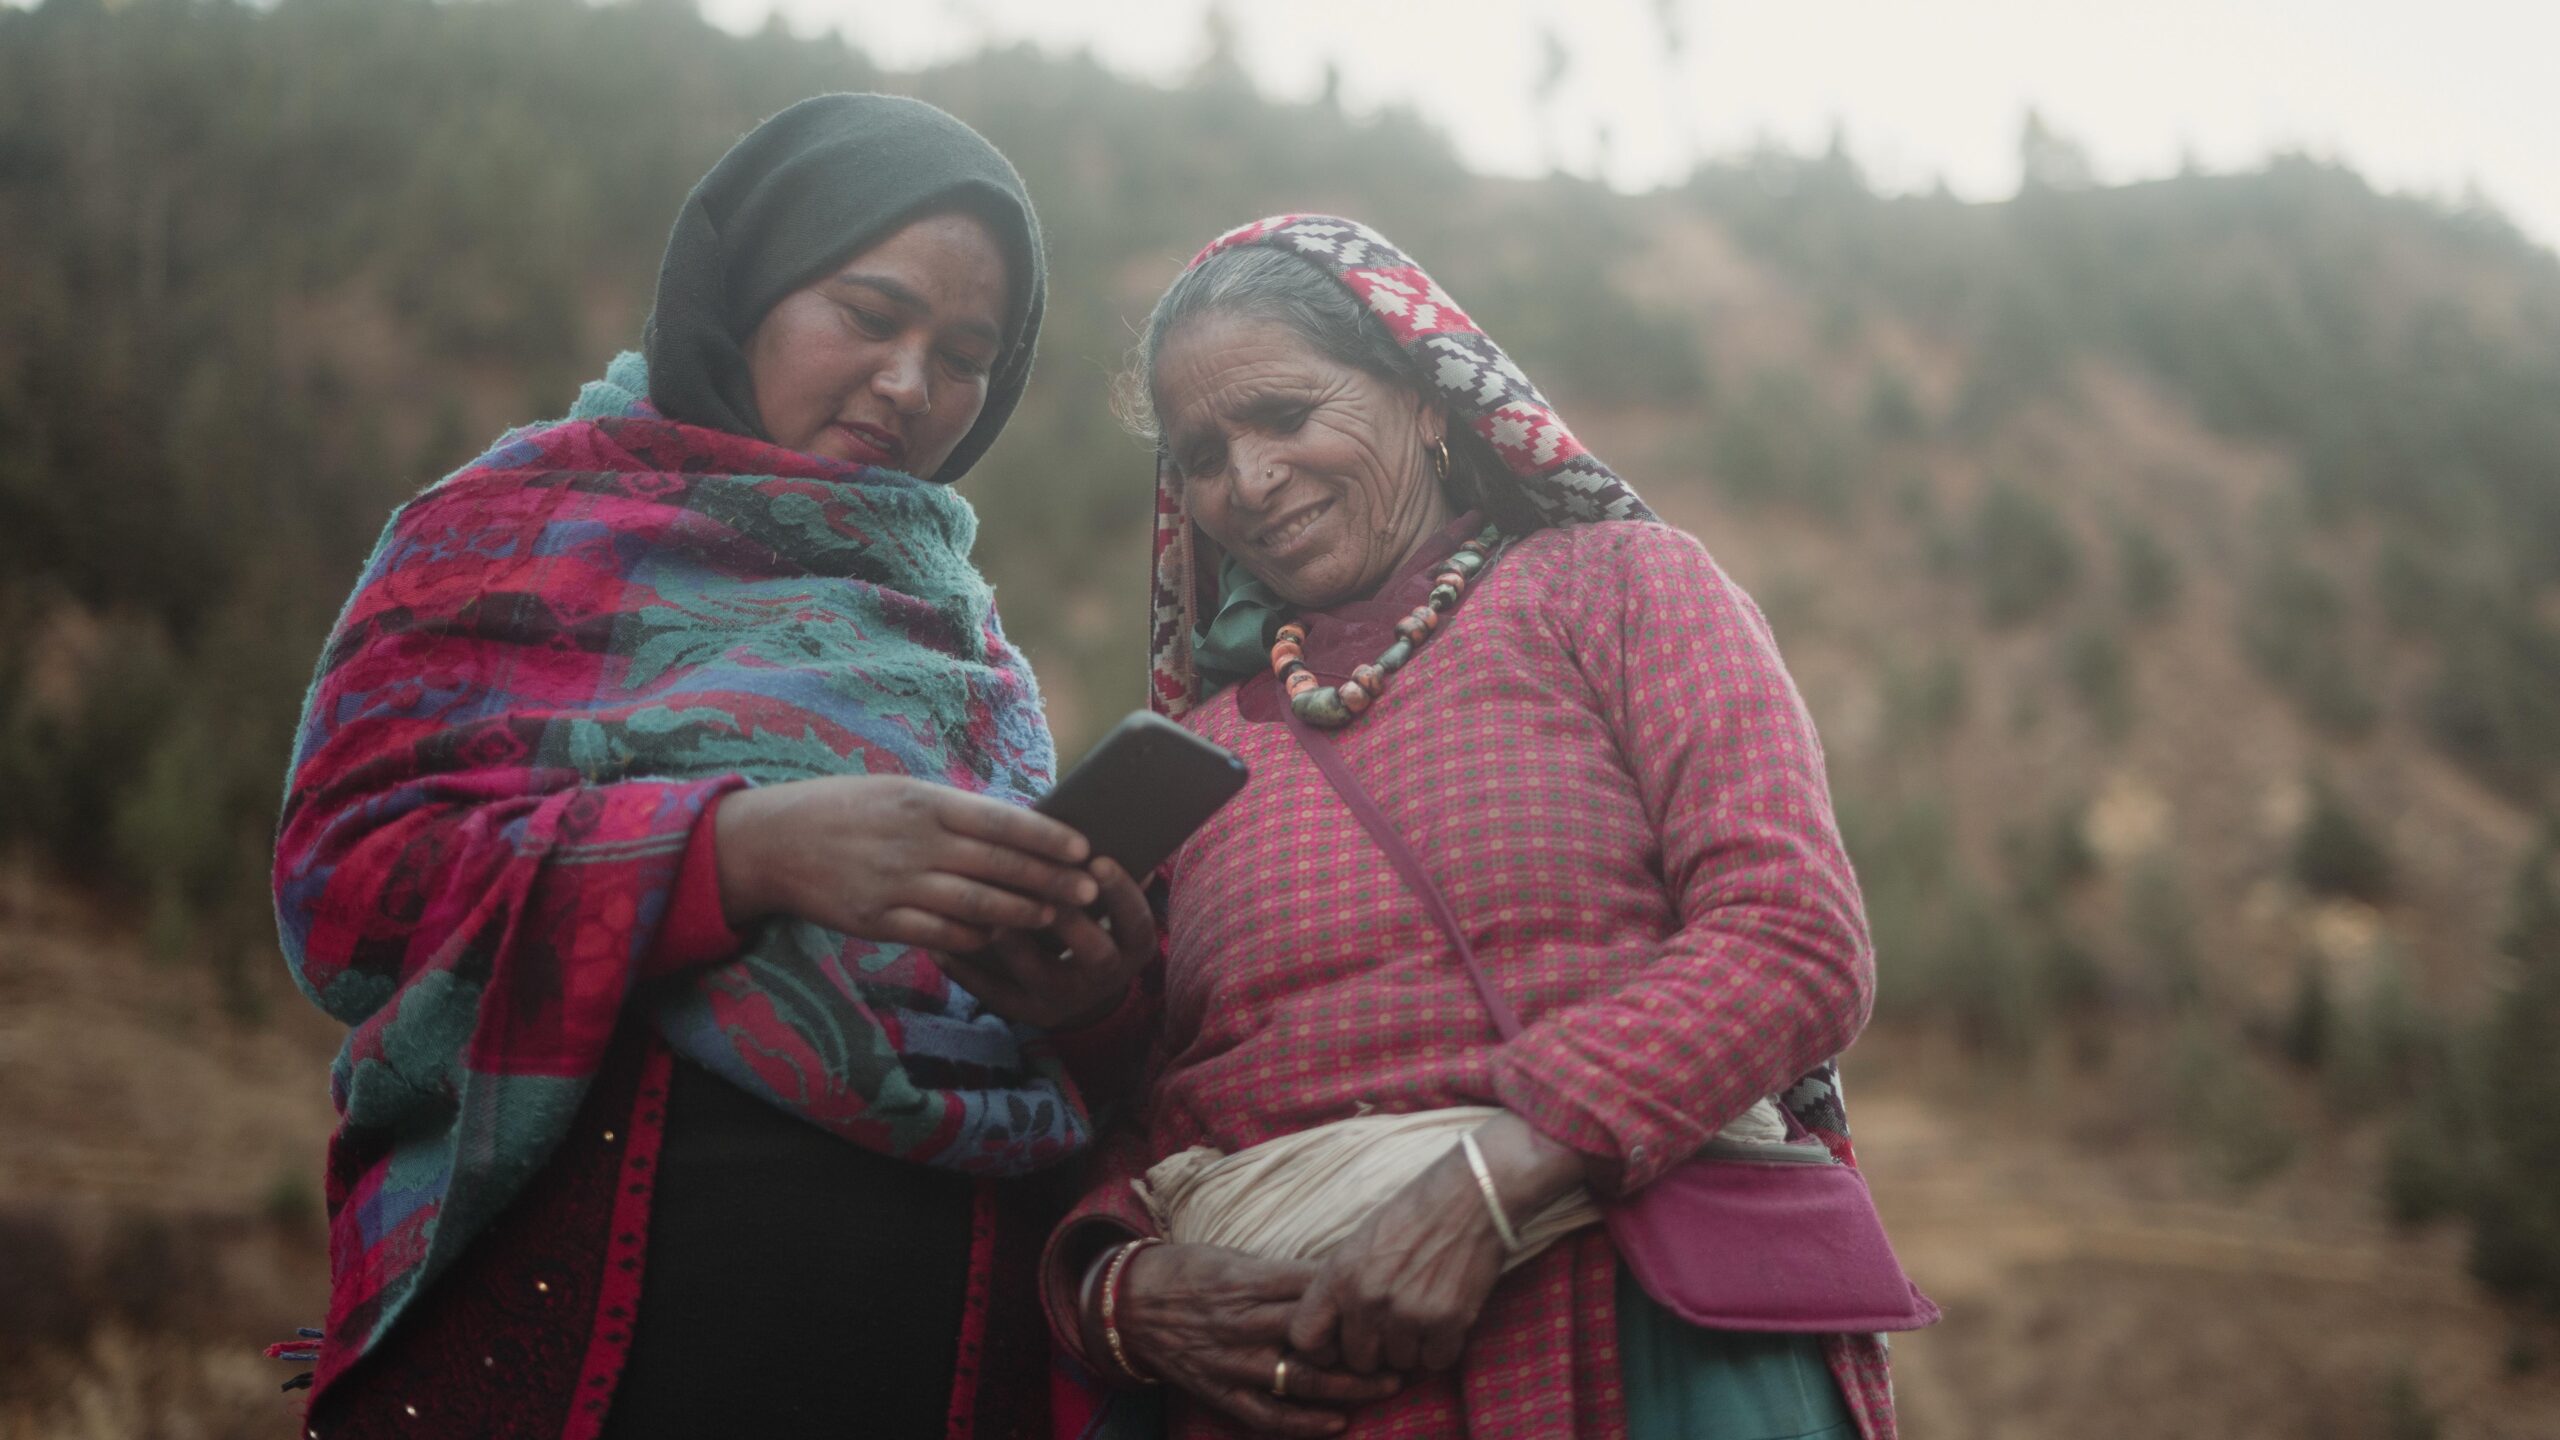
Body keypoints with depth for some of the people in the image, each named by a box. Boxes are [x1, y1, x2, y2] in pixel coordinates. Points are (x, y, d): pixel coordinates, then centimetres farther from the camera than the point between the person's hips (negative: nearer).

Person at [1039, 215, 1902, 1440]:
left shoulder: (1619, 584, 7)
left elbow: (1796, 939, -6)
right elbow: (1115, 1138, 15)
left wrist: (1484, 1183, -17)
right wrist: (1122, 1290, -9)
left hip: (1656, 1339, -2)